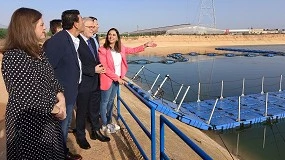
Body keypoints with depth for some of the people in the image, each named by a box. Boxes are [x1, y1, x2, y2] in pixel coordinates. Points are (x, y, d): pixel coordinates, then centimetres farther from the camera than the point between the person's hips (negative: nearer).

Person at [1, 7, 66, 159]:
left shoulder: (38, 52, 6)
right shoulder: (13, 57, -22)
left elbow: (51, 78, 8)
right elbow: (26, 97, -26)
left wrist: (61, 99, -10)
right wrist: (55, 110, -14)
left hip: (47, 119, 8)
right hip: (28, 123, -8)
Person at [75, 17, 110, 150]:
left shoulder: (92, 41, 10)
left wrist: (99, 67, 2)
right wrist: (93, 70, -21)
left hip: (95, 83, 8)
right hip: (83, 84, -7)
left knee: (95, 109, 20)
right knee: (82, 111, 10)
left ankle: (96, 131, 38)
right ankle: (81, 136, 30)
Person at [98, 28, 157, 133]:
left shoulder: (120, 48, 2)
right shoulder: (103, 50, -17)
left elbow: (132, 50, 15)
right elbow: (104, 68, -18)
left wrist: (145, 45, 8)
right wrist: (117, 77, -17)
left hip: (117, 79, 7)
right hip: (108, 80, -7)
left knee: (111, 100, 18)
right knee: (104, 102, 7)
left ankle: (109, 122, 34)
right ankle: (104, 125, 23)